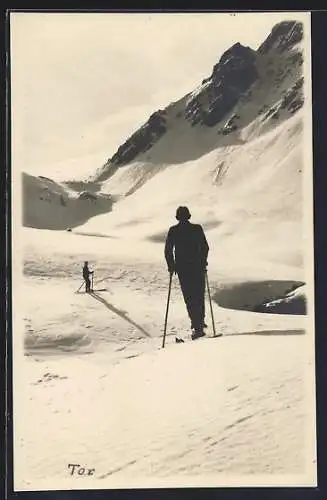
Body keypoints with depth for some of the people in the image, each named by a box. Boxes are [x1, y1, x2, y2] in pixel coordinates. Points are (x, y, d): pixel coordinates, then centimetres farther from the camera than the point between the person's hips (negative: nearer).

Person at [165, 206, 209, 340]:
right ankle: (200, 321, 19)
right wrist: (203, 262, 13)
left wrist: (171, 266, 7)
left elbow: (168, 250, -4)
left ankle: (197, 326, 0)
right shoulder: (197, 228, -2)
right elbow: (205, 247, -1)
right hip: (197, 267, 0)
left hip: (181, 268, 0)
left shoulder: (173, 231, -2)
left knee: (189, 298, 5)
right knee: (199, 295, 14)